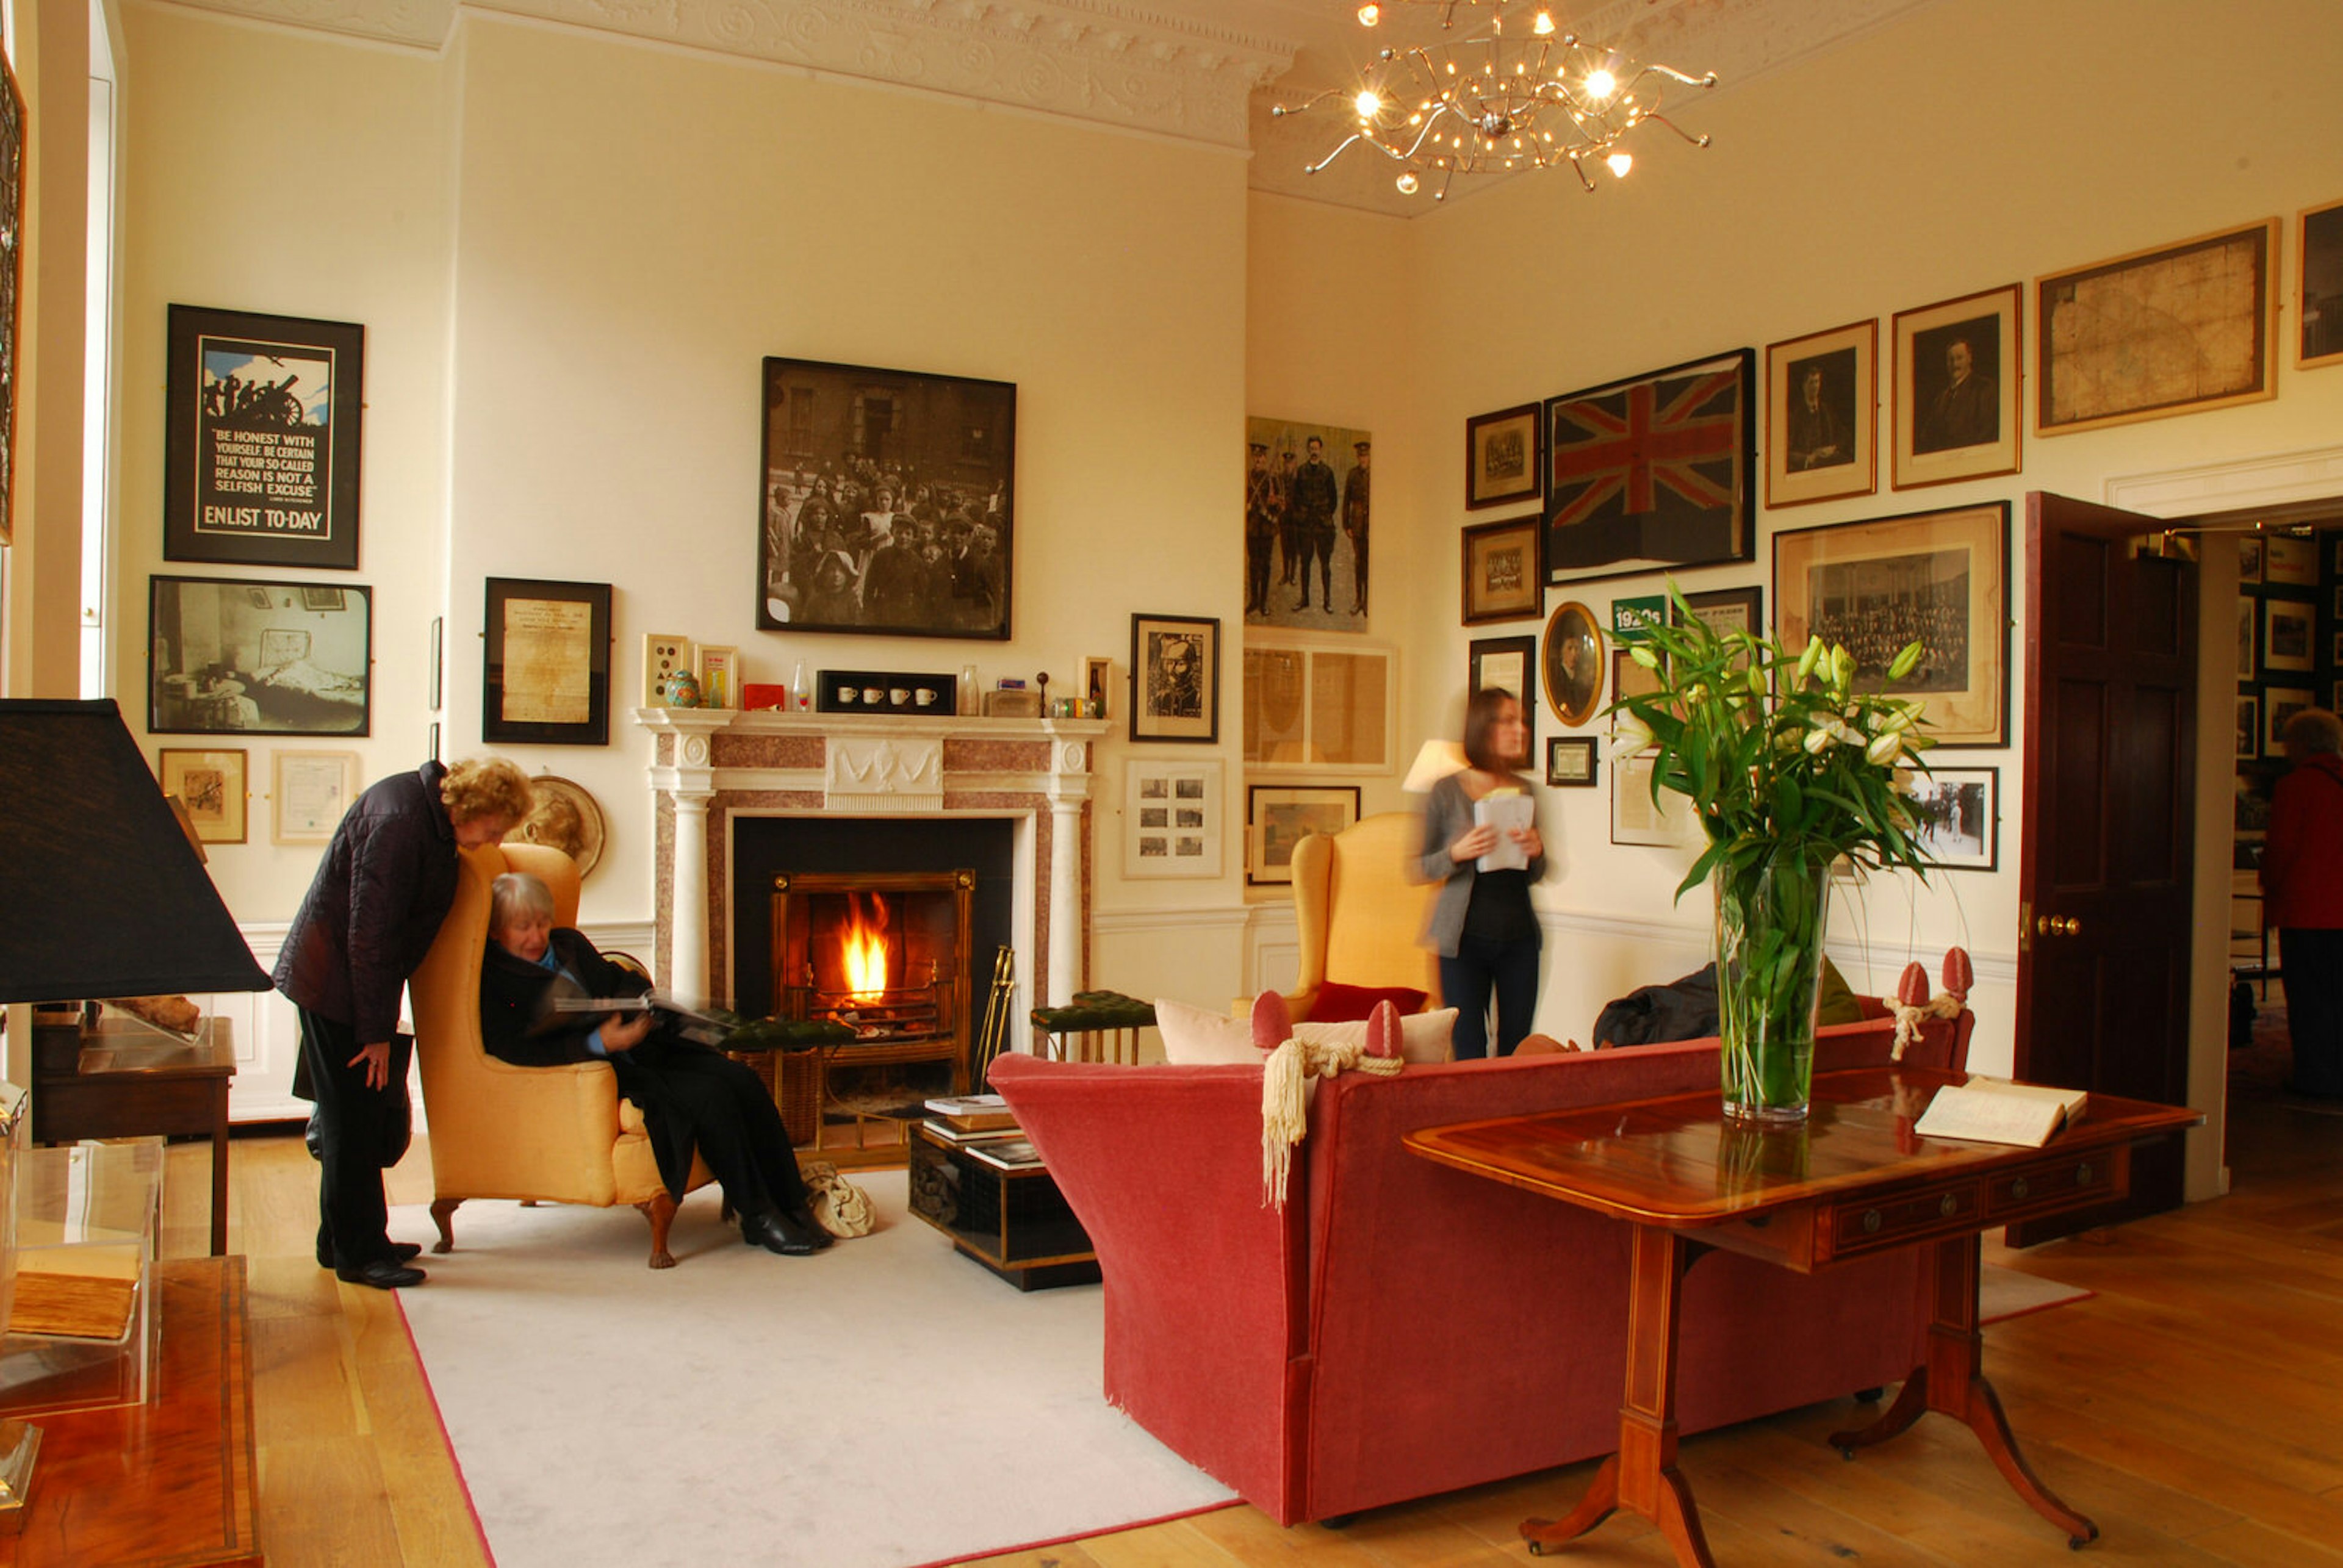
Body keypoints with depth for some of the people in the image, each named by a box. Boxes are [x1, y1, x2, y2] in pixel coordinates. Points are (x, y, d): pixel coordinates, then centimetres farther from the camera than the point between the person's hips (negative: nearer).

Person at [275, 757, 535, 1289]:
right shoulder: (397, 821, -25)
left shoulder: (429, 813, 5)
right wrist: (375, 1031, -20)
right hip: (334, 983, -10)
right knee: (353, 1121, -3)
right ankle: (357, 1254, 7)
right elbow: (368, 935, -25)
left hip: (358, 980, 10)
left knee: (369, 1116, 15)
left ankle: (345, 1241, 26)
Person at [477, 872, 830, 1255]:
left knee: (741, 1080, -15)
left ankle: (792, 1206, -8)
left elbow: (628, 983, 24)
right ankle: (757, 1217, -13)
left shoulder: (569, 943, 19)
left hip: (642, 1047, 7)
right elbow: (515, 1050, -17)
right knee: (710, 1094, -26)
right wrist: (599, 1042, -26)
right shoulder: (491, 979, -3)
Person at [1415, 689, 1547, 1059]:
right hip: (1466, 936, -4)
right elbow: (1420, 869, -1)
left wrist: (1537, 852, -5)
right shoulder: (1448, 791, -3)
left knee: (1517, 1048, 5)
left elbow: (1534, 877, 17)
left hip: (1519, 935, 4)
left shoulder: (1525, 791, 9)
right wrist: (1457, 853, -19)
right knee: (1469, 1049, -3)